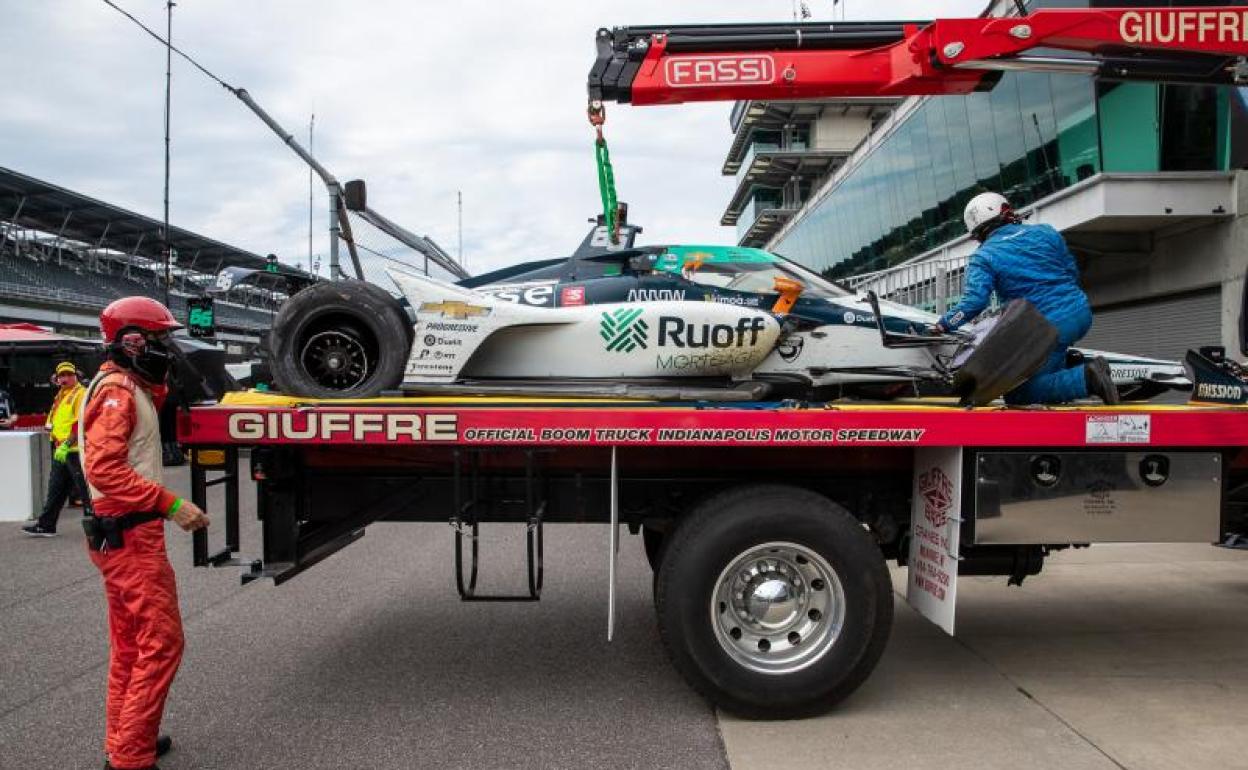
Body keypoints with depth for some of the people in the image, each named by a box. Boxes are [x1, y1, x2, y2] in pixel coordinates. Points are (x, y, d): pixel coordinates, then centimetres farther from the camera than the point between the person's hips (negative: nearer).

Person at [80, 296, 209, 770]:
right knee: (161, 641, -7)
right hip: (130, 534, -10)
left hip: (122, 533, 10)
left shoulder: (131, 389, 16)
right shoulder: (117, 391, -15)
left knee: (130, 644, 17)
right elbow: (104, 467, -25)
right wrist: (171, 504, -26)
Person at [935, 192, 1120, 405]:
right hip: (1082, 312, 7)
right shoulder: (1045, 232, 10)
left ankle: (1085, 379, -14)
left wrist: (943, 324, -2)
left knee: (1018, 395, 3)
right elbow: (1073, 272, 18)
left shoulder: (983, 257, -4)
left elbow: (974, 302, -15)